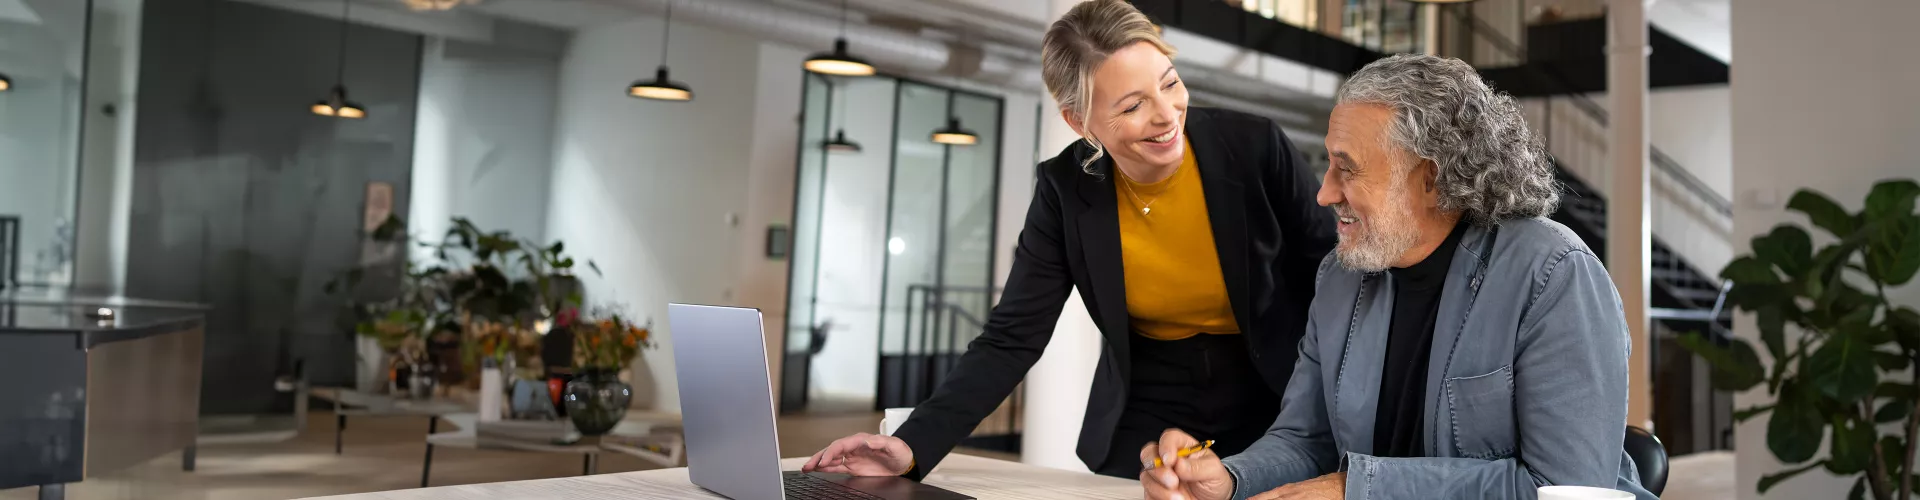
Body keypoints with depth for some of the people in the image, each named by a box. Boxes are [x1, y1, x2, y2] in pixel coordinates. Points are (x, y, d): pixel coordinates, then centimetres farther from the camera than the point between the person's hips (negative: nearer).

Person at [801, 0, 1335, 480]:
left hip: (1273, 408, -1)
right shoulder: (1067, 189, -14)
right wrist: (914, 445, -26)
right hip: (1145, 416, 1)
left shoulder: (1256, 146, -18)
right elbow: (1012, 338, -14)